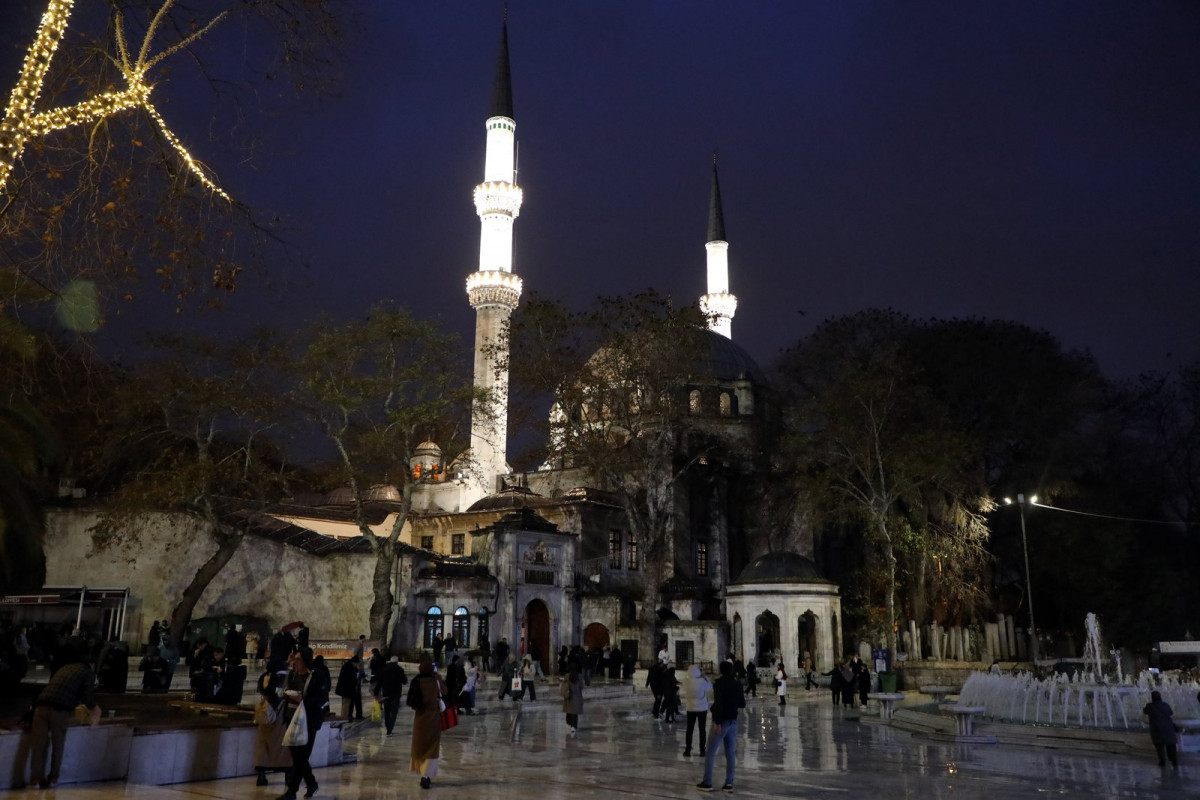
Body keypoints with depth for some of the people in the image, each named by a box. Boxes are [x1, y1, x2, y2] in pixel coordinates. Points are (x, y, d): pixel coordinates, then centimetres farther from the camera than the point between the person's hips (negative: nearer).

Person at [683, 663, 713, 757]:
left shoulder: (686, 681, -10)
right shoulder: (702, 681, -19)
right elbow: (710, 687, -3)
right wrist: (705, 677, 3)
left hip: (690, 708, 2)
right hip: (702, 708, -2)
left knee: (689, 729, 11)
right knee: (702, 729, 8)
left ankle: (688, 750, 13)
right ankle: (703, 750, 11)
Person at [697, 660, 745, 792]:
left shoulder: (719, 684, -12)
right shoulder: (738, 684, 6)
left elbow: (718, 704, -22)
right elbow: (742, 704, 13)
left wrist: (717, 722, -21)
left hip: (721, 721, -6)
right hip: (733, 722, 6)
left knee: (711, 752, 1)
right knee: (731, 753, 8)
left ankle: (707, 782, 2)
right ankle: (729, 783, 7)